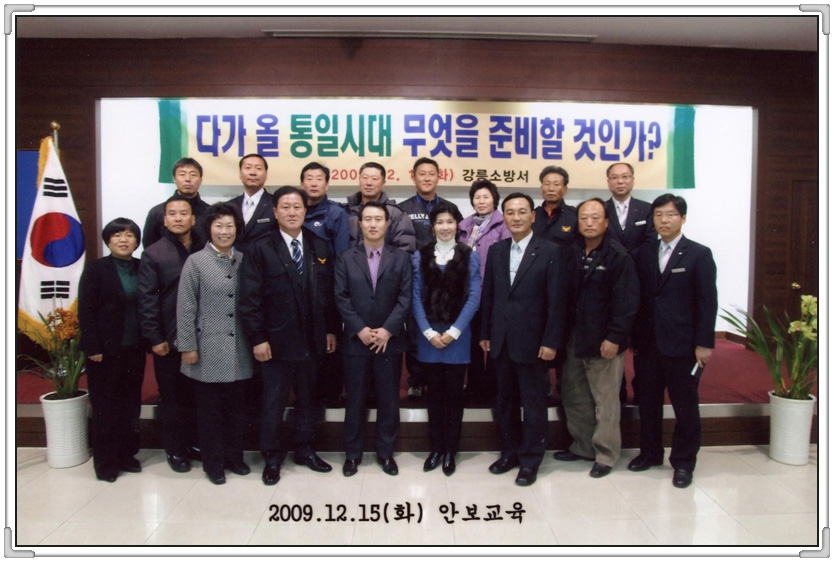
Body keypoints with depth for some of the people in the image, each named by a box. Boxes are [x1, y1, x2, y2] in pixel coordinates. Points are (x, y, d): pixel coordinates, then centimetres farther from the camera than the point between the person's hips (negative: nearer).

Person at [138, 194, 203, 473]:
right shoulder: (153, 254, -1)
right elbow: (147, 300, -5)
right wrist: (155, 338, -9)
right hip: (168, 340, -2)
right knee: (172, 397, 9)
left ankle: (196, 443, 26)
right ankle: (175, 450, 23)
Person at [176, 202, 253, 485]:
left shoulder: (243, 260, 7)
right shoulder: (195, 262, -3)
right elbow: (185, 308, -5)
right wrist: (187, 347, -9)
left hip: (239, 352, 3)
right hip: (209, 351, -3)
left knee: (236, 407, 13)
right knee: (209, 411, 8)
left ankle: (234, 456, 29)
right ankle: (213, 462, 23)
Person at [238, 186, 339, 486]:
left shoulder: (320, 248, 7)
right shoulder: (261, 249, -5)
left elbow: (329, 293, 8)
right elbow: (250, 298, -9)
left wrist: (331, 329, 5)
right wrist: (257, 338, -12)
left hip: (311, 340, 4)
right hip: (276, 341, -3)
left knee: (307, 398, 15)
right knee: (273, 401, 8)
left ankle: (305, 449, 31)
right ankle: (272, 457, 24)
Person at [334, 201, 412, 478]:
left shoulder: (401, 258, 5)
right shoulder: (346, 258, 5)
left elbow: (405, 298, -2)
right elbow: (341, 297, -2)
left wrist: (387, 330, -13)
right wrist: (360, 329, -12)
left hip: (390, 341, 0)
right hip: (355, 341, 0)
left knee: (389, 400, 8)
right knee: (355, 400, 8)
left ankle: (386, 452, 23)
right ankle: (352, 453, 22)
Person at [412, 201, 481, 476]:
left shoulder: (470, 256, 1)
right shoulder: (421, 255, 4)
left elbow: (473, 297, -4)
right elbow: (416, 297, 0)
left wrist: (453, 332, -10)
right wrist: (429, 332, -9)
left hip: (458, 335, -1)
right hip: (429, 335, 1)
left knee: (454, 392, 6)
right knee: (434, 392, 9)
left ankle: (451, 450, 20)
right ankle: (436, 447, 22)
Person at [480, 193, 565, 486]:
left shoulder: (550, 251, -6)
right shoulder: (496, 250, 8)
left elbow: (556, 300, -8)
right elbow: (487, 294, 9)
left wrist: (551, 341, -12)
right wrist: (485, 334, 7)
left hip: (531, 340, -4)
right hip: (501, 340, 5)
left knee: (534, 404, 6)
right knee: (505, 401, 15)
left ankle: (530, 460, 21)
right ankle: (510, 453, 31)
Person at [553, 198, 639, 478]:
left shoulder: (618, 256, -10)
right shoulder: (571, 253, 8)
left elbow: (626, 301, -13)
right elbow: (564, 294, 9)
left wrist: (614, 338, -17)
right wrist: (563, 333, 5)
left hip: (604, 342, -6)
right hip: (574, 339, 6)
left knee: (606, 401, 3)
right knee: (573, 397, 15)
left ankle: (606, 455, 18)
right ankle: (583, 447, 31)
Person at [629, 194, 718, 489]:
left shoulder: (699, 254, -3)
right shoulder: (644, 252, 8)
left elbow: (707, 302, -6)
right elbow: (638, 296, 7)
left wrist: (704, 343, -11)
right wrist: (634, 337, 3)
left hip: (682, 345, -4)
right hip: (647, 343, 4)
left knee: (686, 407, 7)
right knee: (647, 403, 13)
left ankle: (683, 462, 22)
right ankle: (650, 453, 30)